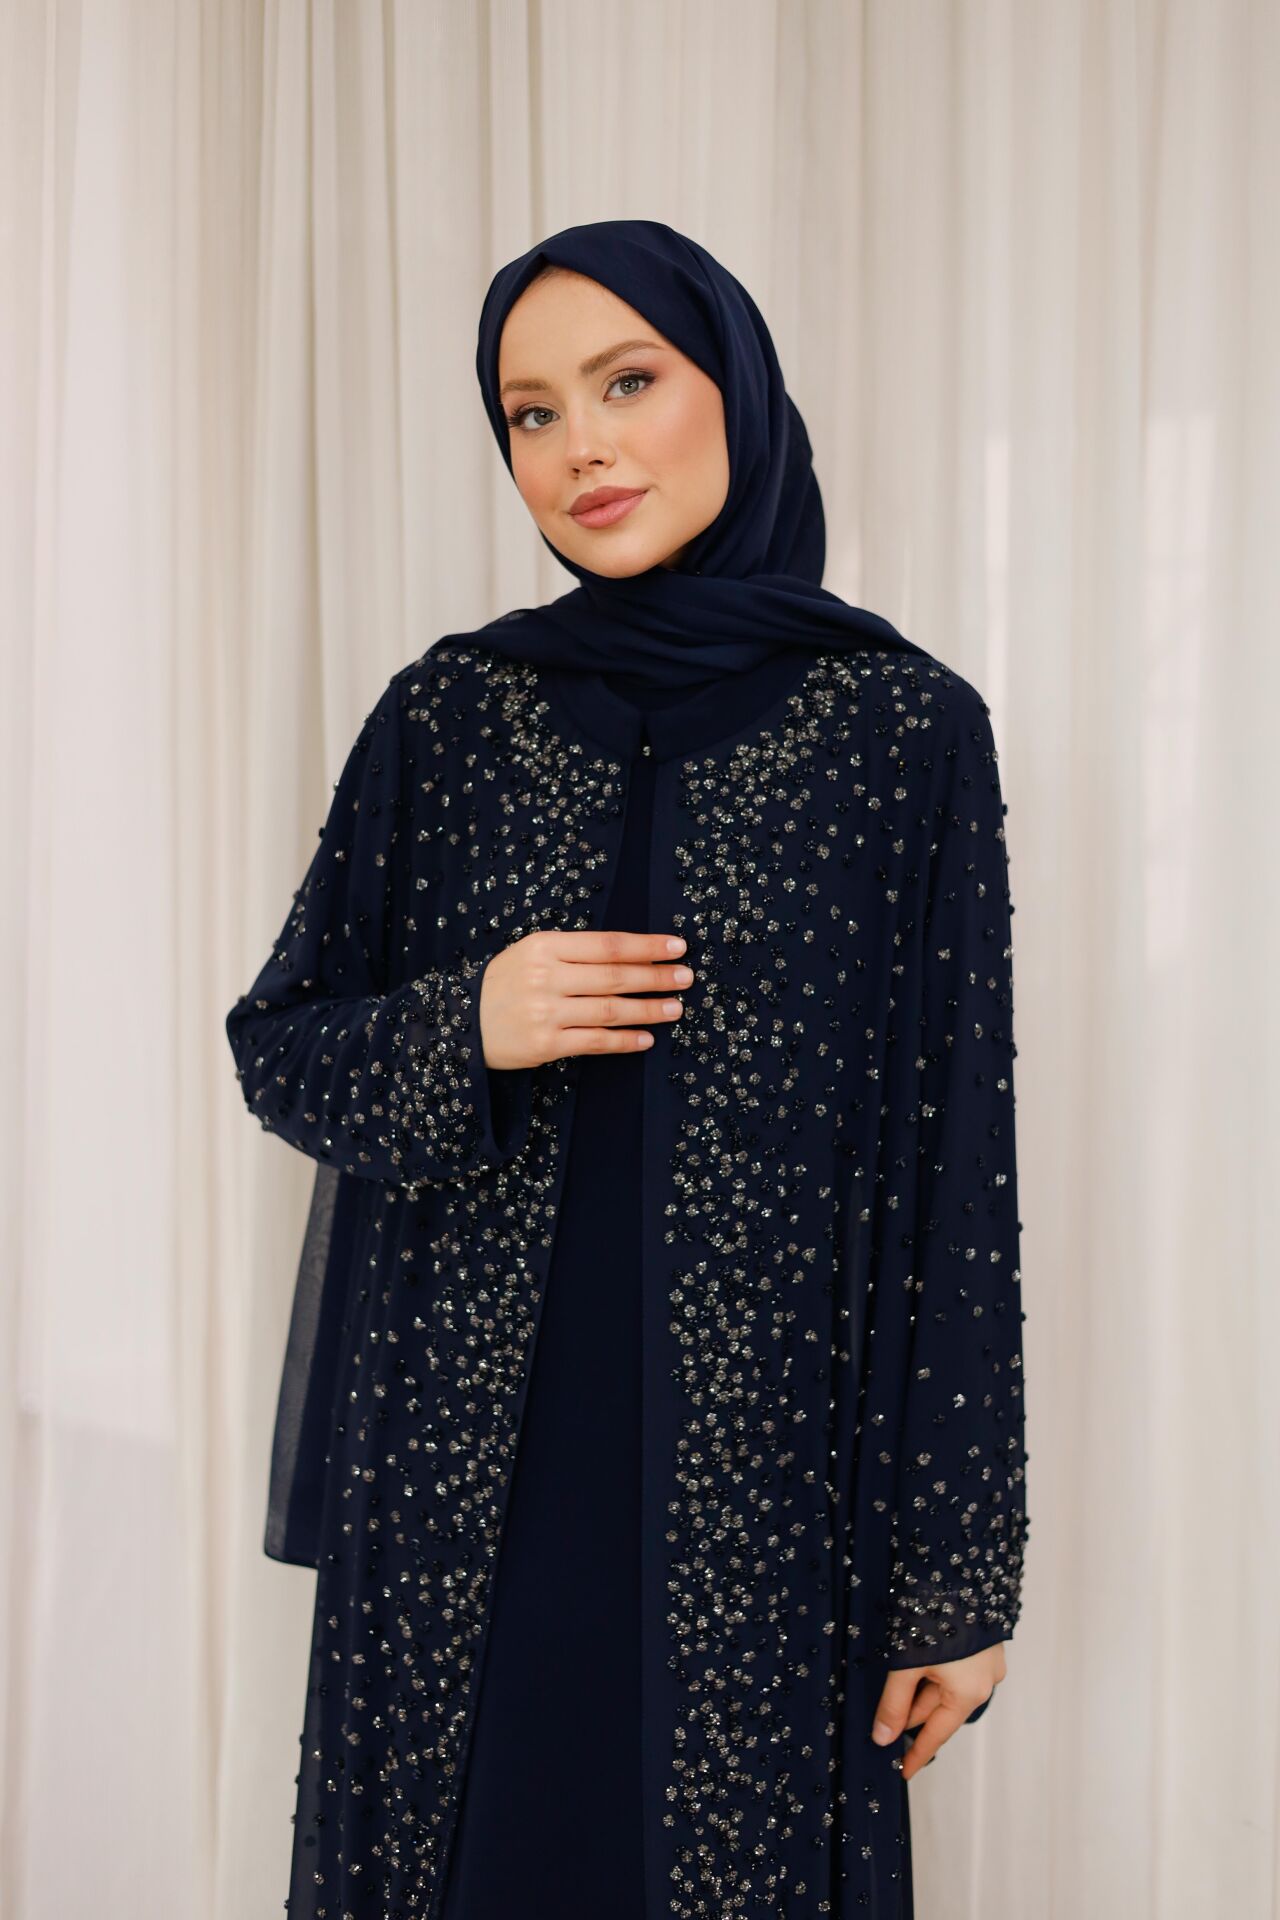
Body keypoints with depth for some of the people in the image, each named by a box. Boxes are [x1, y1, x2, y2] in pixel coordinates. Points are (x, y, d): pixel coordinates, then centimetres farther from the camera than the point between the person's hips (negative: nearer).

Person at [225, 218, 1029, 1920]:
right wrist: (464, 1033, -14)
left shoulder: (907, 728, -3)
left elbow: (960, 1160, -4)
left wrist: (966, 1571, -4)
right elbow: (276, 1049, 8)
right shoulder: (447, 715, 4)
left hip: (764, 1496, -2)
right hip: (458, 1489, 2)